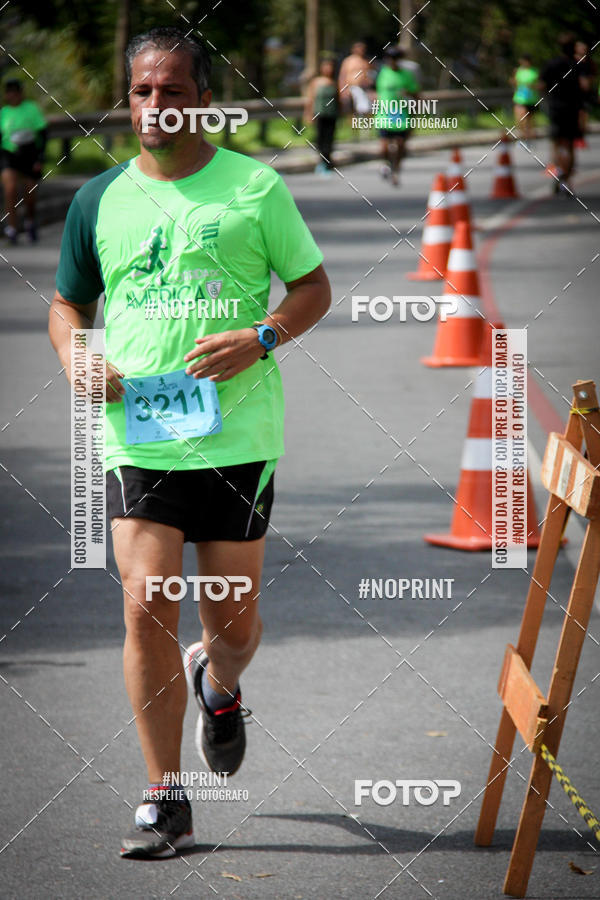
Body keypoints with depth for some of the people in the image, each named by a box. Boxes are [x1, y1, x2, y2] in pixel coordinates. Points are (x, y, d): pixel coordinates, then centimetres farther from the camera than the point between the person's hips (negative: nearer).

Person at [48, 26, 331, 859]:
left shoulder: (256, 188, 1)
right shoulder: (100, 199, 7)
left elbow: (314, 287, 7)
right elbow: (68, 304, 18)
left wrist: (260, 337, -11)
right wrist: (75, 357, -4)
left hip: (238, 437, -1)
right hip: (136, 438, 1)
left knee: (232, 619, 7)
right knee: (146, 610, -9)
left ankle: (219, 687, 46)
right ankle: (165, 803, 0)